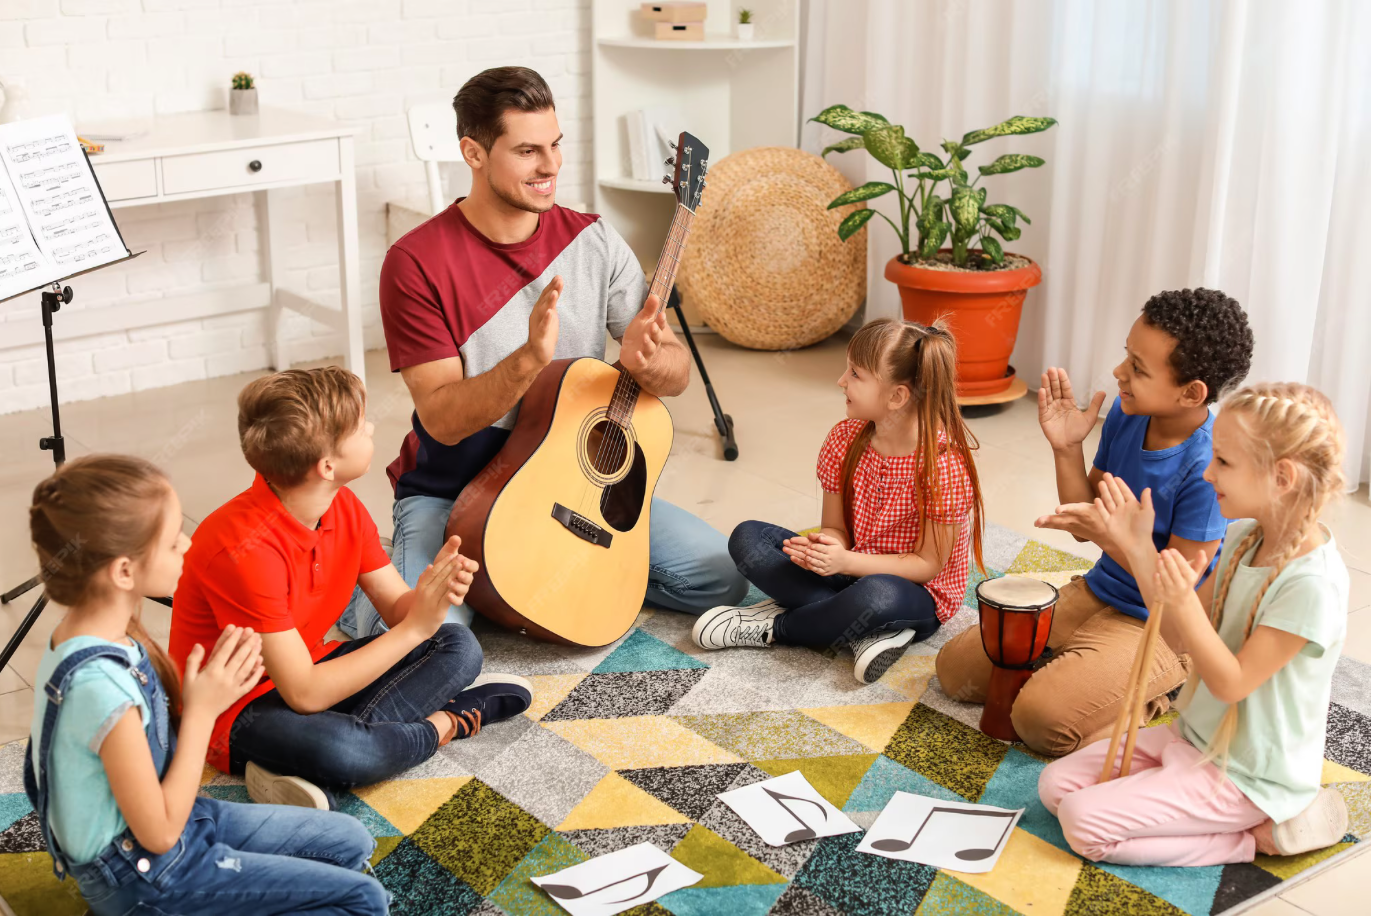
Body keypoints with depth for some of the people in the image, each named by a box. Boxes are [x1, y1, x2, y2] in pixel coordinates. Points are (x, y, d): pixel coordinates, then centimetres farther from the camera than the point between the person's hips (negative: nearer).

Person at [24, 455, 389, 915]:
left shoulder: (96, 633, -5)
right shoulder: (101, 684, -33)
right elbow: (160, 833, -23)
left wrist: (209, 690, -10)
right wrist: (203, 709, -20)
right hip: (144, 878, -9)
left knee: (351, 842, 14)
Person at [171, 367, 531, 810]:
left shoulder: (344, 508, -4)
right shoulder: (246, 549, -30)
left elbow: (396, 607, 1)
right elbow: (305, 695, -31)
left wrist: (433, 591, -24)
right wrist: (416, 627, -29)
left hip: (308, 671, 9)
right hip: (236, 711, -9)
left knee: (459, 647, 1)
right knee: (336, 748, -41)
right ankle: (445, 723, -9)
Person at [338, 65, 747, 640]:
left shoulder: (593, 242, -2)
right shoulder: (417, 262, -14)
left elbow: (677, 373, -3)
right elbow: (442, 419, -20)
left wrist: (646, 360, -29)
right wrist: (530, 359, -38)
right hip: (453, 496, -4)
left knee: (721, 578, -9)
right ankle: (359, 587, 5)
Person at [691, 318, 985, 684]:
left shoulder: (945, 463, -22)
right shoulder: (845, 439, -5)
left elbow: (928, 565, -18)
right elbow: (835, 528, 1)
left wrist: (847, 562, -29)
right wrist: (827, 547, -24)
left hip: (916, 596, -6)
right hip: (850, 573, 7)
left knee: (876, 595, -42)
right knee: (747, 538, -10)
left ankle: (771, 628, -13)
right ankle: (866, 631, -21)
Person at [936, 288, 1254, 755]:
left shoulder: (1208, 466, -26)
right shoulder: (1126, 414, -5)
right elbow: (1085, 523, 4)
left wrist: (1109, 536, -34)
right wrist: (1066, 448, -11)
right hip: (1096, 594, 7)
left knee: (1042, 718, -26)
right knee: (955, 669, 3)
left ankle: (1152, 695, -2)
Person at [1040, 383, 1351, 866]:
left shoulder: (1312, 582, -28)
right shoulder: (1243, 537, -1)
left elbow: (1231, 683, -23)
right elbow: (1181, 640, 3)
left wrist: (1183, 602, -38)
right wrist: (1140, 550, -7)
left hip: (1247, 775, -9)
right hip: (1197, 736, 9)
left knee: (1085, 824, -17)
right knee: (1056, 784, 2)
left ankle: (1259, 836, -3)